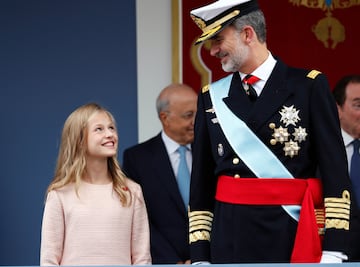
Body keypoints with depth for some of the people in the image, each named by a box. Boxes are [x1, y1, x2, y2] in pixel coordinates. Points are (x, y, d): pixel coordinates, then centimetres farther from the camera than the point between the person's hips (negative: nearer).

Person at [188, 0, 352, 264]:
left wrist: (333, 250, -12)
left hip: (292, 239, -3)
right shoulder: (212, 97, 11)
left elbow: (335, 173, -4)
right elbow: (201, 183, 11)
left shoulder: (309, 87, -1)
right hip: (229, 240, 3)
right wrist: (199, 255, 5)